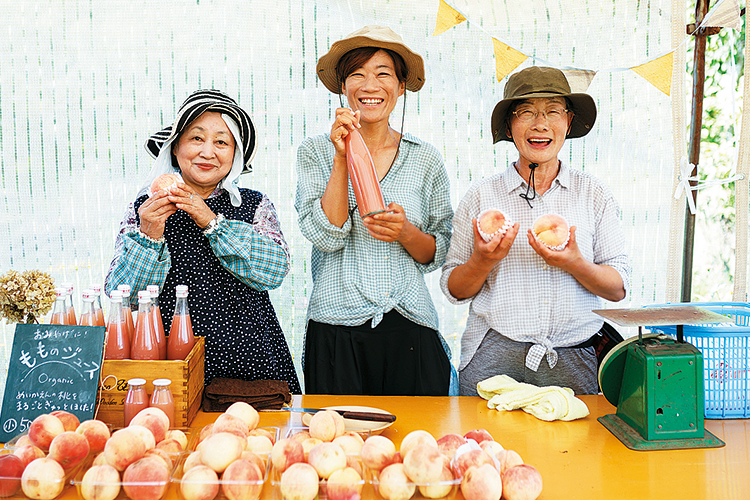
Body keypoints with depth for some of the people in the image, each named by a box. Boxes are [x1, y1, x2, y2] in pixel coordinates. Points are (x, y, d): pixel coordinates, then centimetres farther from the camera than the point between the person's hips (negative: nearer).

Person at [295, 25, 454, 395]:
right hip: (336, 330, -1)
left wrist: (405, 233, -12)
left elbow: (438, 254, 9)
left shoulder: (425, 160, 5)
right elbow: (327, 236, -10)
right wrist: (342, 158, -15)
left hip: (410, 329, 2)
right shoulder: (315, 151, 2)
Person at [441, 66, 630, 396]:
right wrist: (483, 261, -14)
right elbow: (454, 289, 5)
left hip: (573, 360, 1)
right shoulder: (482, 195, 4)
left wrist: (576, 264, -14)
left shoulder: (593, 194, 7)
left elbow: (618, 288, 4)